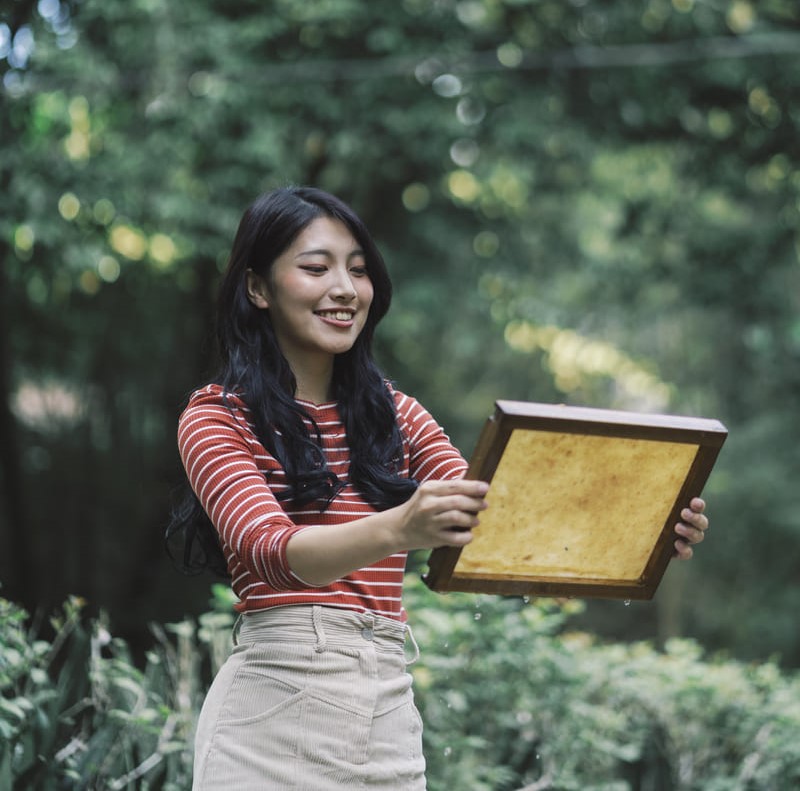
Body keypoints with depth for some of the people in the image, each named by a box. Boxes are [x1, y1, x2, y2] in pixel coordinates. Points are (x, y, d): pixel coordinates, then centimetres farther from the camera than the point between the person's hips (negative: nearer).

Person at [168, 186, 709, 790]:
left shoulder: (394, 415, 13)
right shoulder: (216, 417, -2)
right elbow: (271, 550, -19)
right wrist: (396, 530, -39)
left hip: (391, 717, 5)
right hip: (275, 711, -5)